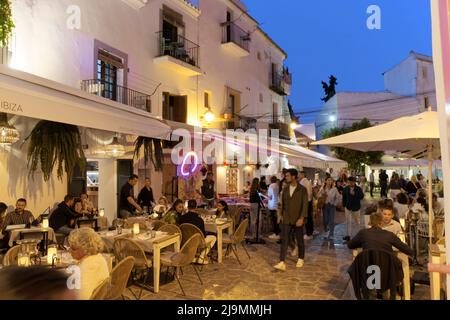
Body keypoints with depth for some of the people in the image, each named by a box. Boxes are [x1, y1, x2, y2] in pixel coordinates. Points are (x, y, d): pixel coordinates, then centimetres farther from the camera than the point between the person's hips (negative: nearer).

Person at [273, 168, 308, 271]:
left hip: (297, 219, -3)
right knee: (284, 240, -4)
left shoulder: (302, 189, -8)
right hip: (286, 219, 4)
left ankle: (301, 259, 33)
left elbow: (305, 205, -11)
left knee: (299, 240, 13)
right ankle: (282, 263, -5)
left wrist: (301, 218, -18)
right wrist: (280, 214, 8)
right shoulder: (285, 189, 6)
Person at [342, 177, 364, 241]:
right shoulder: (346, 189, -1)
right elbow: (344, 197, 8)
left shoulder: (358, 189, -7)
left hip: (356, 207, -1)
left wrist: (354, 194, -27)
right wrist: (344, 205, 6)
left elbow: (362, 196, -15)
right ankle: (348, 235, 11)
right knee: (348, 221, 4)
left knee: (357, 221, 11)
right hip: (348, 207, 1)